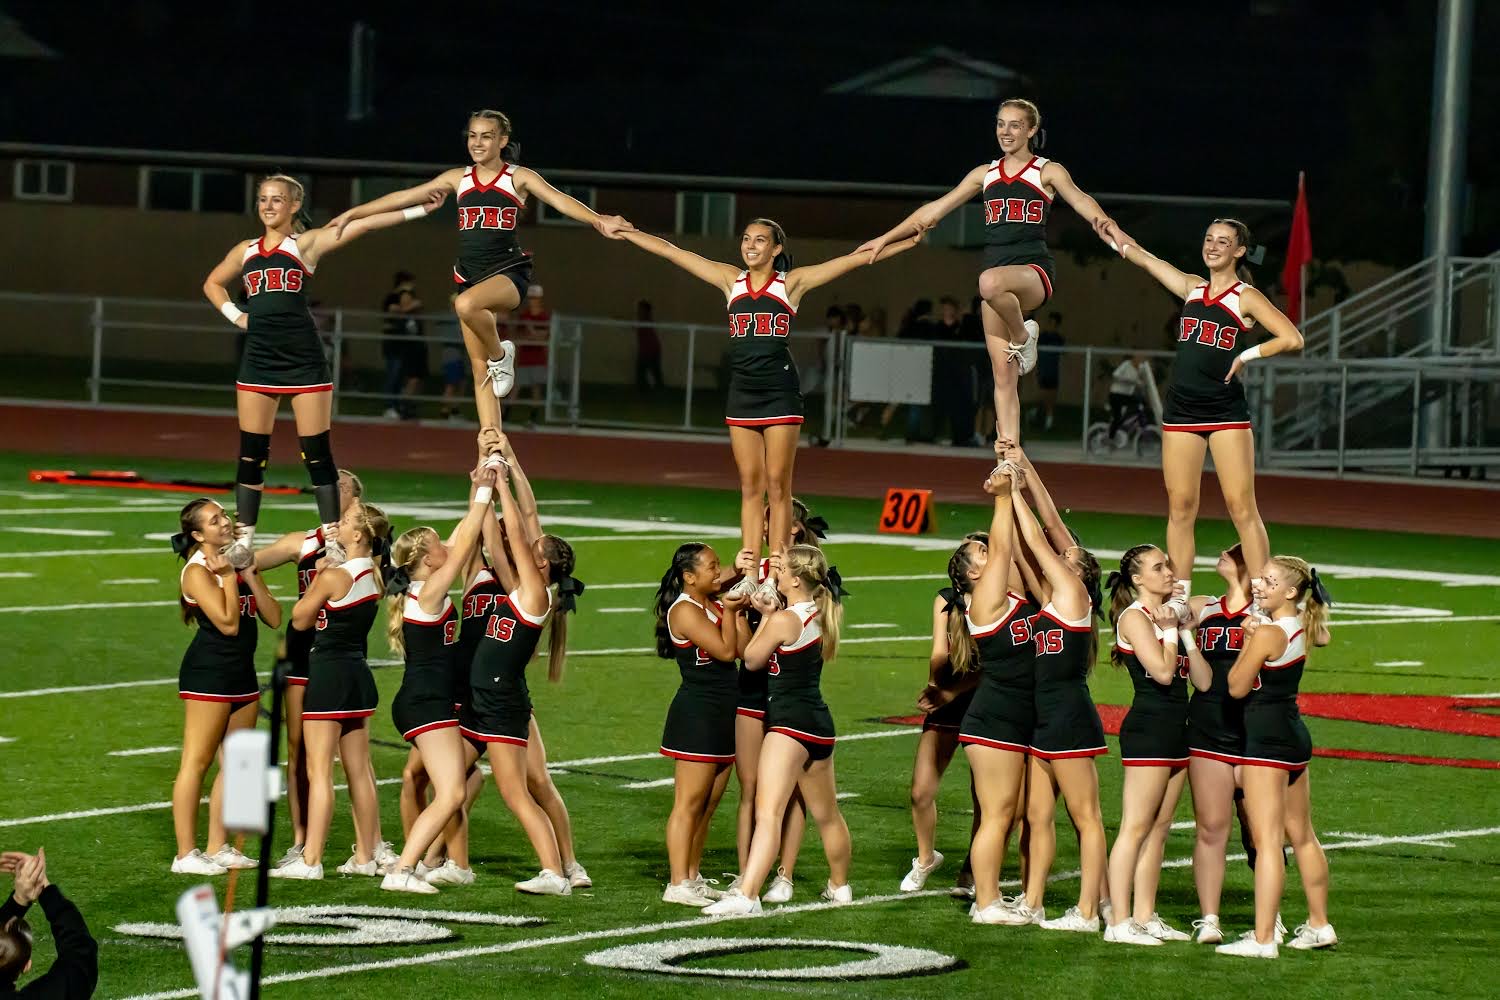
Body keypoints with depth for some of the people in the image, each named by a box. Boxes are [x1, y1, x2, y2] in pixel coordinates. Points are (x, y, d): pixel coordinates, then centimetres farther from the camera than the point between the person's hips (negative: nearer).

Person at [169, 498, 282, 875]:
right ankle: (186, 854, -5)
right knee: (197, 761, -6)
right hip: (208, 672, -8)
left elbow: (274, 618, 4)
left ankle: (218, 847, 18)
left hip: (241, 673, 8)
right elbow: (227, 622, -21)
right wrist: (228, 575, -14)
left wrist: (251, 577, -6)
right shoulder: (198, 571, -11)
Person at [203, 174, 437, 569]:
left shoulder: (307, 244, 0)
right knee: (251, 453, 3)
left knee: (316, 451, -3)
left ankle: (333, 538, 1)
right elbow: (213, 284, 30)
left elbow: (363, 223, -10)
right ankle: (243, 540, 7)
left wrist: (417, 209, -18)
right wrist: (234, 315, 12)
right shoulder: (246, 251, 13)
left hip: (303, 359, -4)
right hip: (258, 359, 4)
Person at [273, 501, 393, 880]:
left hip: (329, 674, -8)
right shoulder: (373, 574, 4)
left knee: (319, 771, -5)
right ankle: (367, 855, 18)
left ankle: (310, 860, -4)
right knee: (359, 771, 13)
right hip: (358, 674, 8)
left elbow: (300, 619, -5)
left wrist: (318, 576, 3)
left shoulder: (334, 577, -18)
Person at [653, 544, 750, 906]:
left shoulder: (715, 606, 14)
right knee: (690, 803, -8)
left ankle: (692, 877, 19)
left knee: (708, 804, 12)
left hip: (722, 714, 9)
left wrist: (738, 612, 0)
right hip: (696, 713, -9)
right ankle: (679, 885, -8)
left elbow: (745, 650, 7)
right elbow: (725, 650, -19)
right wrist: (728, 611, -7)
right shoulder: (684, 611, -12)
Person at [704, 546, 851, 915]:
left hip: (789, 721, -9)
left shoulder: (784, 620, -14)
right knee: (827, 814, 24)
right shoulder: (820, 614, 8)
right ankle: (840, 886, 41)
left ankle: (747, 894, -28)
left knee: (768, 811, -18)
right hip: (820, 722, 9)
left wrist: (766, 615, 7)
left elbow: (752, 659, -1)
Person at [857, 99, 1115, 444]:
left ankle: (1022, 336, -12)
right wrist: (886, 238, 18)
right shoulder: (985, 174, 17)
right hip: (998, 276, 5)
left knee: (990, 282, -41)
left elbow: (1077, 198, -15)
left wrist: (1101, 220, -38)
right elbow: (936, 209, 20)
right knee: (1002, 376, -2)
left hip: (1033, 271, -5)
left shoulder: (1048, 171, 3)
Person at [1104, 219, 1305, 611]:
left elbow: (1292, 339, -9)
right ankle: (1179, 598, 8)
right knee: (1180, 508, 3)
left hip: (1227, 412, -5)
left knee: (1242, 507, -8)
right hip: (1181, 411, 5)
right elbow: (1143, 258, 24)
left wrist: (1247, 356, -10)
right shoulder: (1192, 288, 14)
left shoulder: (1246, 297, -1)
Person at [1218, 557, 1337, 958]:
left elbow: (1237, 687, -10)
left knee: (1266, 839, -9)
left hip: (1267, 739, -10)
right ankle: (1319, 926, 28)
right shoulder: (1299, 629, 8)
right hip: (1294, 733, 10)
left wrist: (1248, 639, -3)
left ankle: (1263, 938, -11)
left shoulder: (1268, 634, -17)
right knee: (1302, 836, 19)